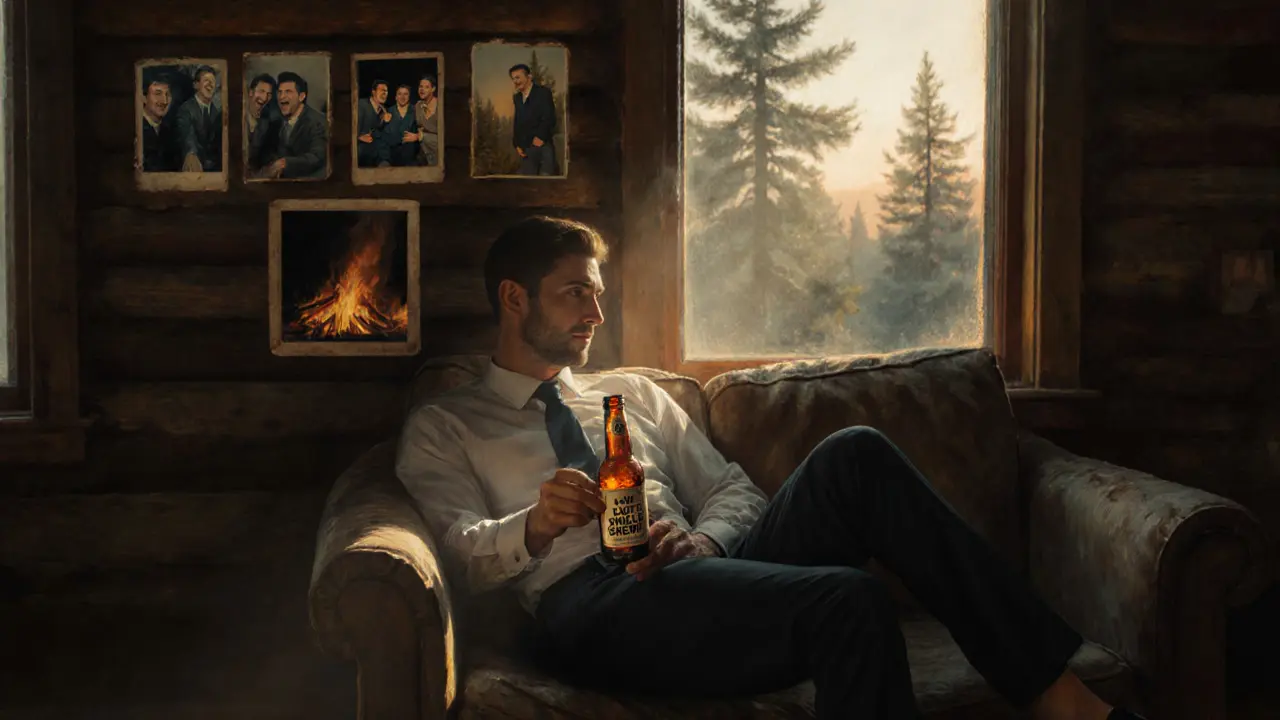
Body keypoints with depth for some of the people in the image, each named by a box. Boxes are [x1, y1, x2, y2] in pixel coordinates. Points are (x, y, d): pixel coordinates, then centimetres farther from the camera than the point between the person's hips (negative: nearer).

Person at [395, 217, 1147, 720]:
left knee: (855, 455, -24)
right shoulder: (443, 429, 18)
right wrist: (534, 526, -20)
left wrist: (701, 539, -3)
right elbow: (459, 553, 2)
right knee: (852, 600, -33)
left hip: (695, 573, 5)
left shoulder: (633, 394, 30)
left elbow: (735, 490, 21)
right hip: (588, 607, -5)